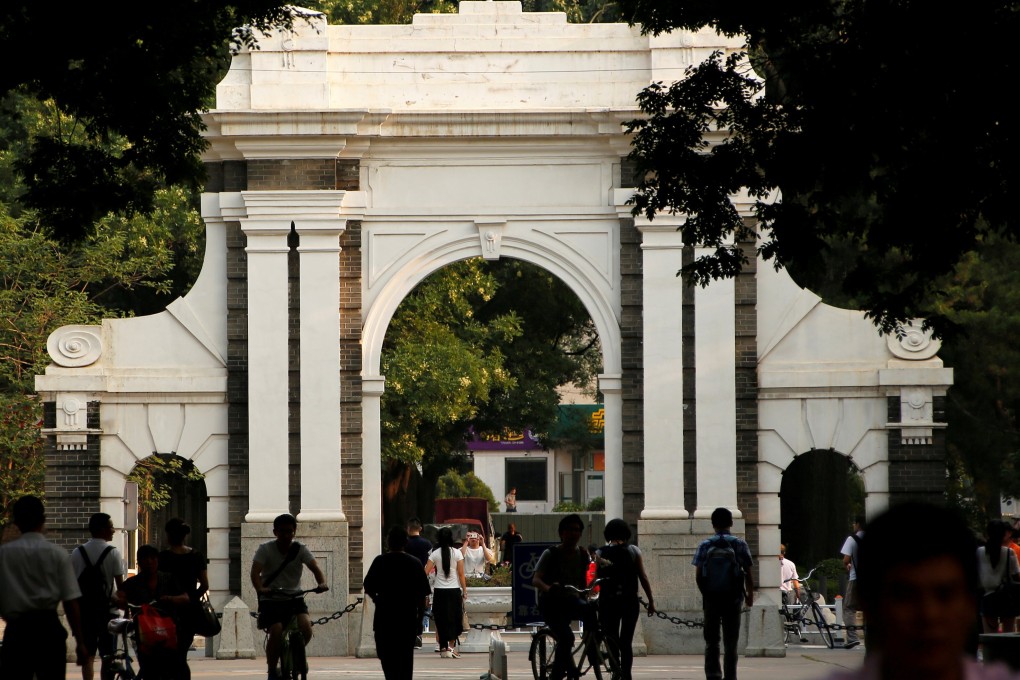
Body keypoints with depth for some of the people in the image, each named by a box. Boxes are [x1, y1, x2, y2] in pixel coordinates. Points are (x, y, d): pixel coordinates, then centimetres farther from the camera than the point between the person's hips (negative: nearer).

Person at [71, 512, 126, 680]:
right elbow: (120, 585, -9)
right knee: (107, 656, 4)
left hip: (84, 609, 3)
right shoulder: (113, 553, -9)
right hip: (107, 609, -3)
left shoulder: (77, 553, 2)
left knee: (88, 654, 7)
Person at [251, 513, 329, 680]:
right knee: (277, 633, -25)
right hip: (271, 600, -2)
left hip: (294, 598, 2)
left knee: (306, 627, -23)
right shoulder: (265, 549, -6)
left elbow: (315, 567, -14)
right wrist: (260, 589, -41)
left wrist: (322, 583, -36)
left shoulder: (300, 549, -1)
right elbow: (255, 572, -20)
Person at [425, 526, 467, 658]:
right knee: (454, 619, 7)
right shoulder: (457, 553, -4)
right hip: (454, 590, -1)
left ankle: (443, 648, 8)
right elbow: (461, 574, -3)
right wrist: (464, 590, 5)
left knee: (440, 621, 8)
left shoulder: (435, 554, -2)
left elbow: (425, 572, -4)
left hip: (439, 591, 1)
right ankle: (451, 647, -2)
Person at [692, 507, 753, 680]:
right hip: (732, 599, -1)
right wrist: (749, 594, 14)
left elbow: (698, 576, -3)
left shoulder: (704, 545, -1)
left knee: (711, 641, 8)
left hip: (711, 599, 1)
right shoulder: (739, 544, -3)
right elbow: (748, 574, -3)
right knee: (730, 643, 6)